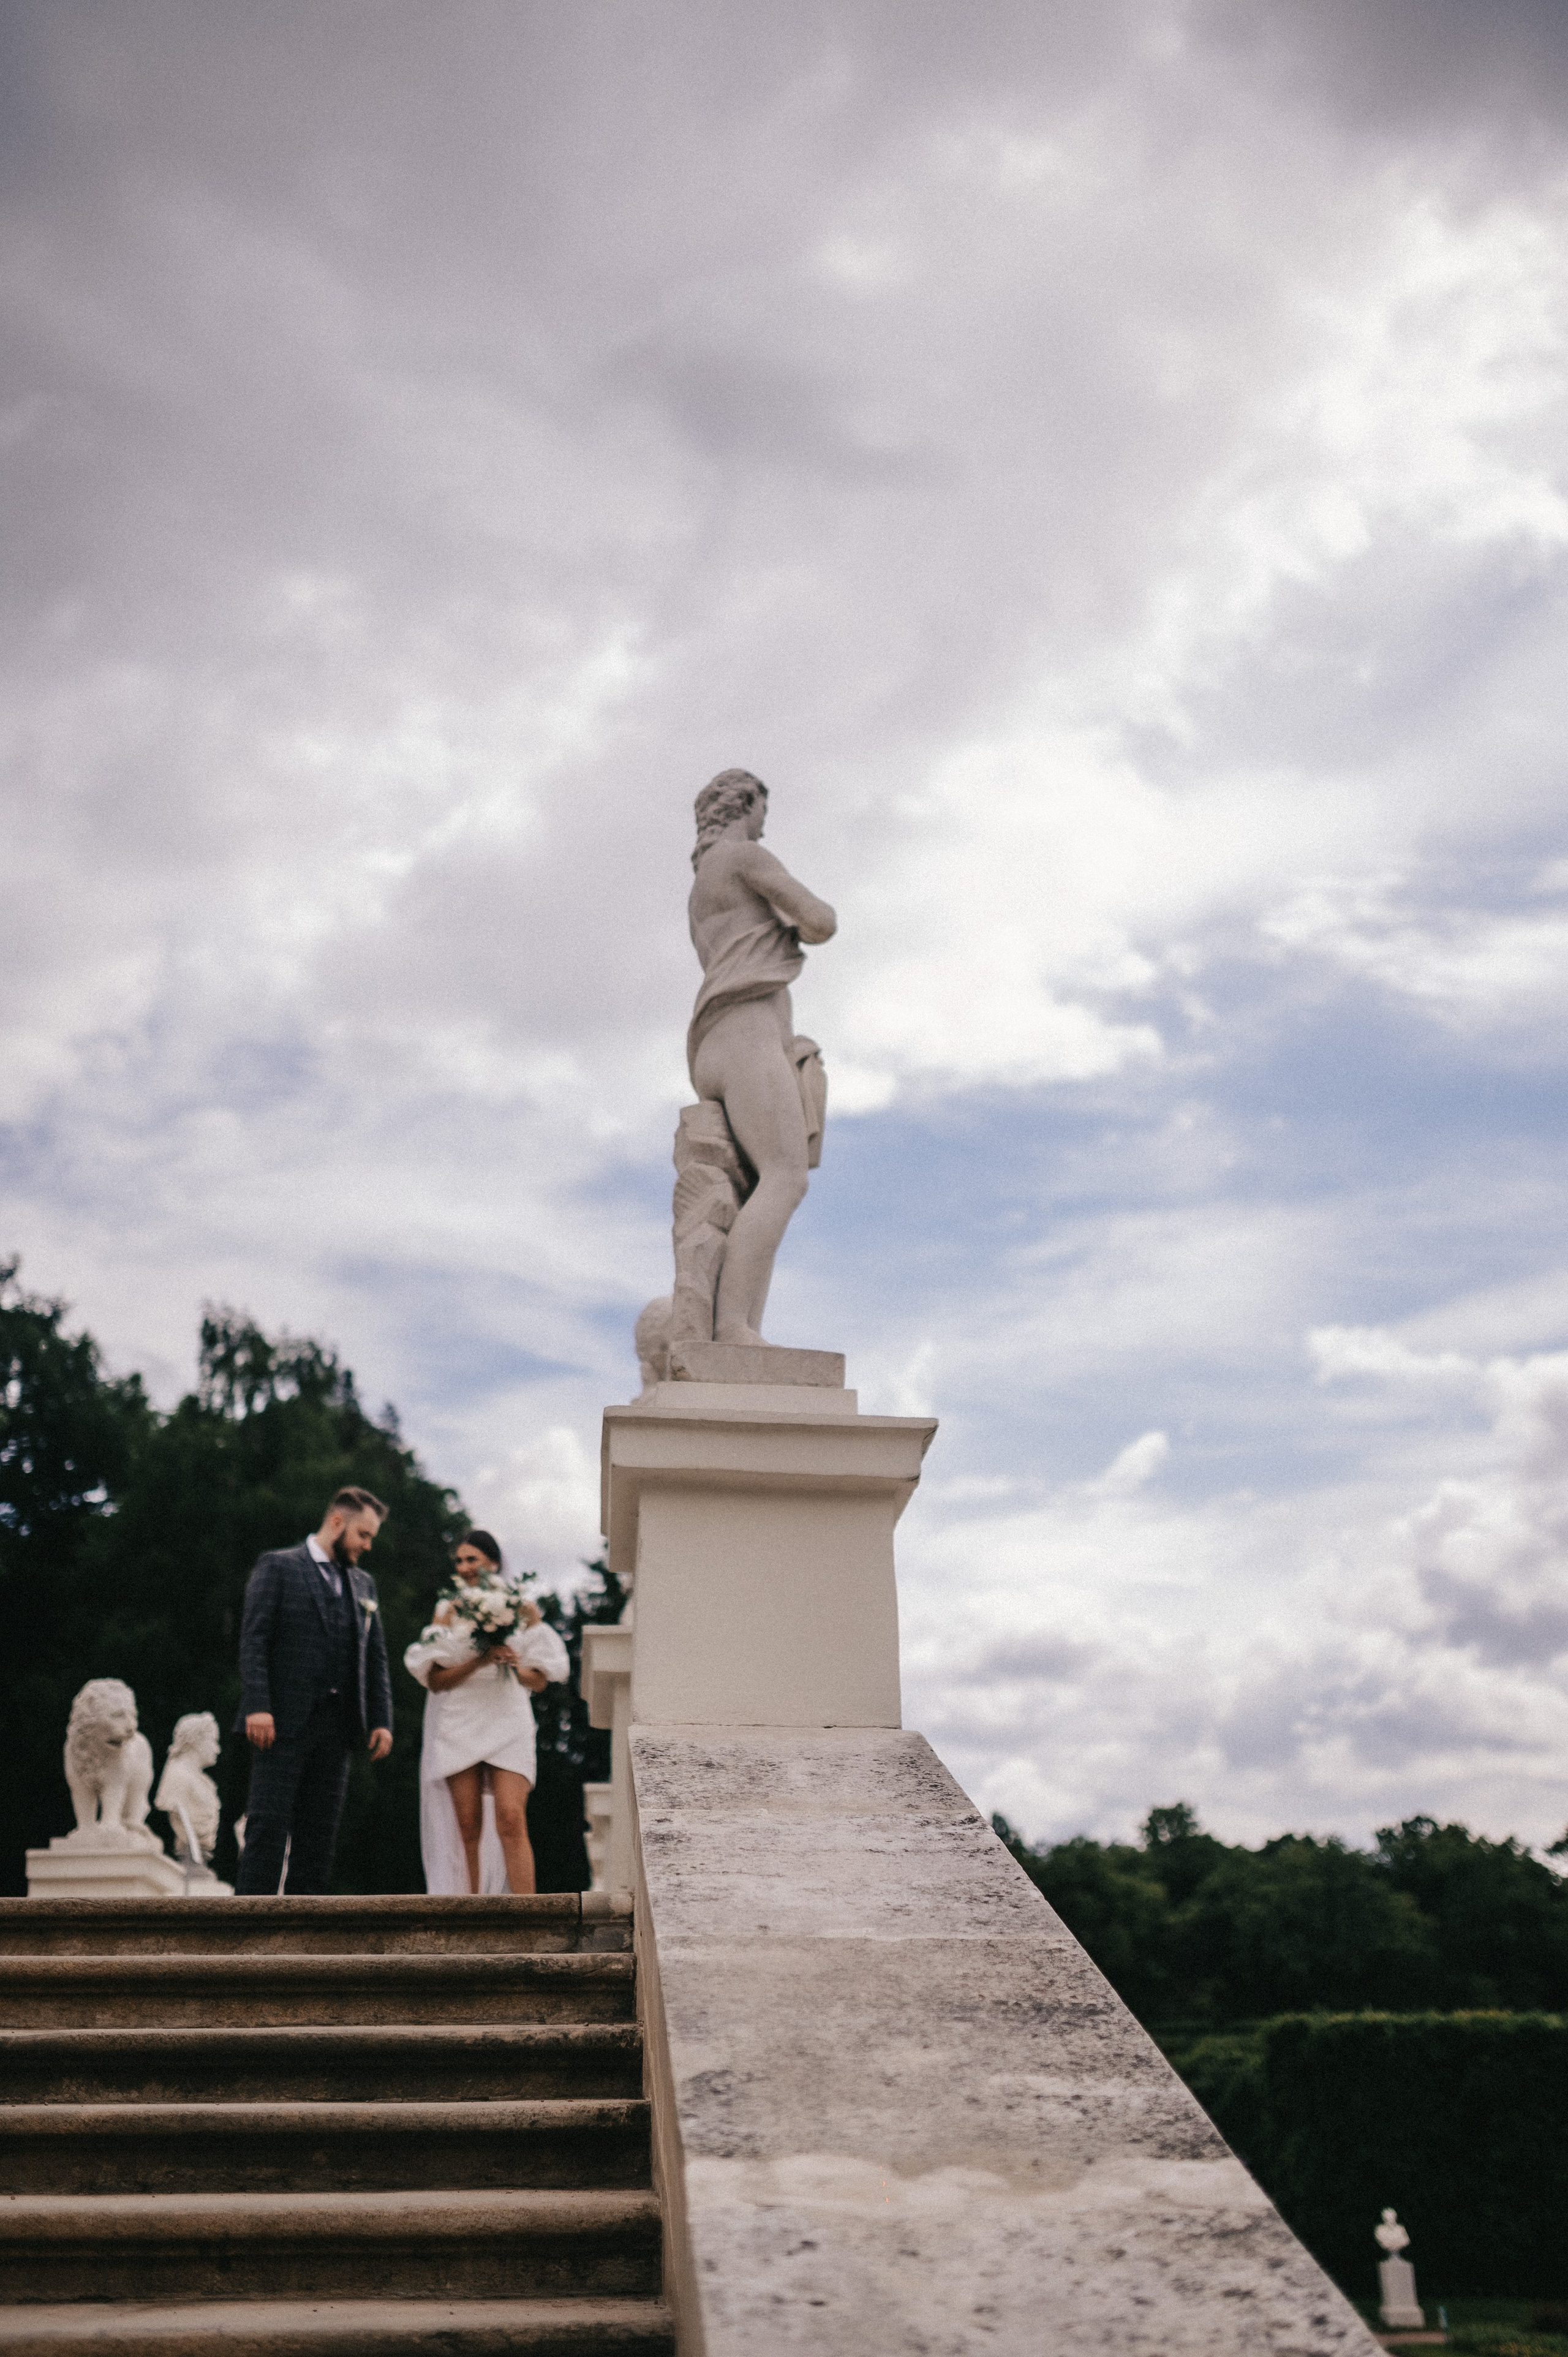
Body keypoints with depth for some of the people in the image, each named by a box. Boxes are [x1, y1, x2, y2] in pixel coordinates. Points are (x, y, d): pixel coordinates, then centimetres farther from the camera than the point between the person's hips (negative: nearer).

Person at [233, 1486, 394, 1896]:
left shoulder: (363, 1585, 20)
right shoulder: (278, 1566, 2)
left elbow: (376, 1658, 18)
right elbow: (253, 1639, -7)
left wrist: (381, 1720, 6)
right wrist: (257, 1706, -17)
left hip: (336, 1723, 6)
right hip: (283, 1721, -6)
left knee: (321, 1828, 3)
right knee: (269, 1821, -9)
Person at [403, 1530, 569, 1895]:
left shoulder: (521, 1609, 7)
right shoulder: (447, 1611, 9)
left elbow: (540, 1681, 8)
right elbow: (435, 1679, 1)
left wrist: (515, 1666, -12)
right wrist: (478, 1662, -14)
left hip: (508, 1725, -1)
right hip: (459, 1726, 1)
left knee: (511, 1821, -14)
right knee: (469, 1827, 1)